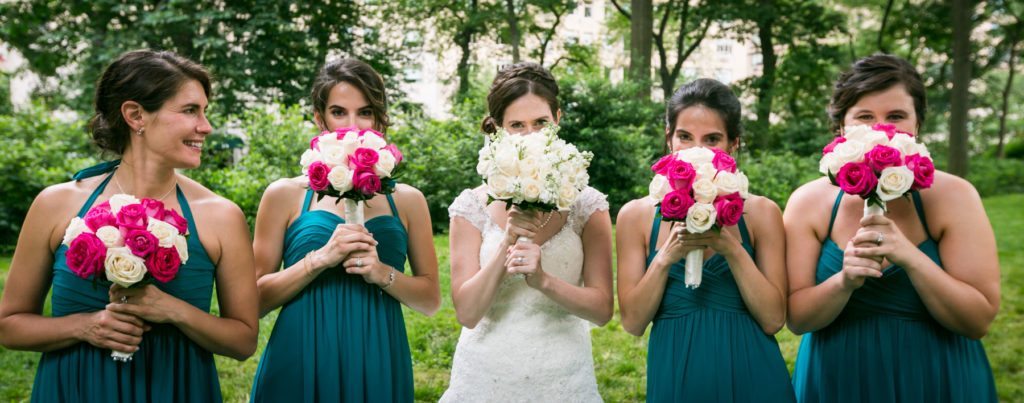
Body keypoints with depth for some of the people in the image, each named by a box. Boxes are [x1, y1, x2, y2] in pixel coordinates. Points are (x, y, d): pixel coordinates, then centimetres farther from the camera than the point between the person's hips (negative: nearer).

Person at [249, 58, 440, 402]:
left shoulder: (407, 200, 3)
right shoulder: (285, 195, -1)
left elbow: (431, 299, 6)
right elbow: (256, 299, -2)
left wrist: (384, 274, -12)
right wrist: (320, 259, -15)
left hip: (377, 369, 2)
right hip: (300, 369, -1)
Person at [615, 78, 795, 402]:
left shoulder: (761, 213, -3)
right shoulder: (637, 215, -2)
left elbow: (773, 319, -7)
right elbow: (633, 323, -4)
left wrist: (733, 249, -17)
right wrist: (666, 257, -17)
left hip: (749, 375, 0)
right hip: (674, 375, 1)